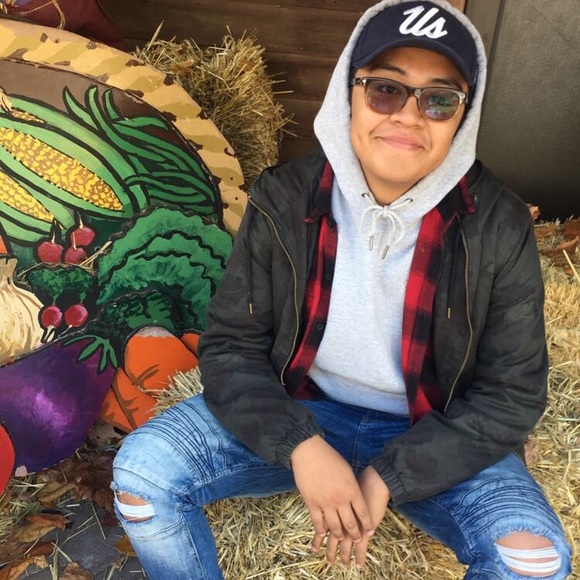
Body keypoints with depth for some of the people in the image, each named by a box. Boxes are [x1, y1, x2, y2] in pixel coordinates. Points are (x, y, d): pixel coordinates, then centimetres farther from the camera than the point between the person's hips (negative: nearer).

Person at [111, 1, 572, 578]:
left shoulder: (499, 227, -14)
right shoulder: (283, 200, -12)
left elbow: (512, 393, -10)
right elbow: (230, 346, -8)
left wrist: (389, 477, -19)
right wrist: (300, 445, -24)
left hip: (432, 437, 0)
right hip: (298, 410, 1)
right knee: (141, 472, -15)